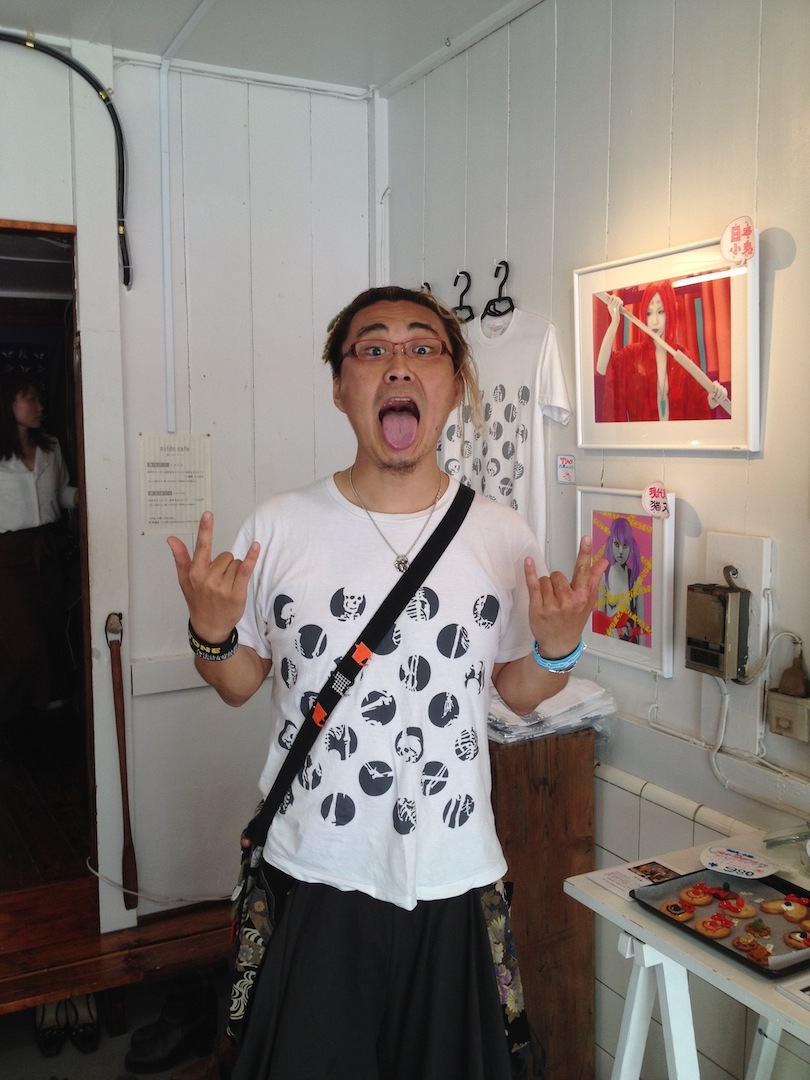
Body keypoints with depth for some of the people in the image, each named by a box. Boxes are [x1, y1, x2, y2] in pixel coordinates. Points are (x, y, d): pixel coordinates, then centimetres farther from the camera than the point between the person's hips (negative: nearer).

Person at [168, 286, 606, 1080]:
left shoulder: (503, 536, -4)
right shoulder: (278, 528, -8)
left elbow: (518, 691, 7)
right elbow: (239, 684, 4)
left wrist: (558, 648, -13)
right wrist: (212, 631, -16)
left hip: (450, 879, 2)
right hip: (310, 874, -1)